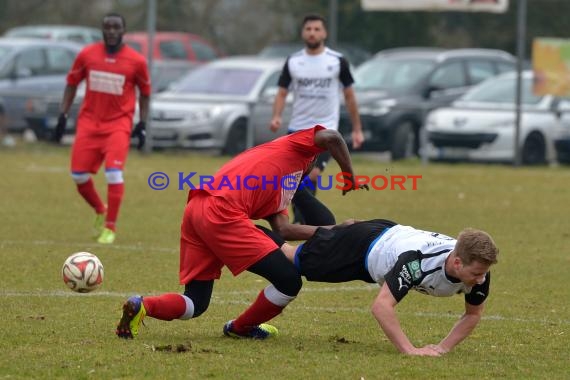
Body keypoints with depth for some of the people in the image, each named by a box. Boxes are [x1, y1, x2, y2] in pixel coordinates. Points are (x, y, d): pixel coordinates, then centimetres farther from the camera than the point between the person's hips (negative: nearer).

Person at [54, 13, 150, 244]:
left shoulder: (136, 61, -5)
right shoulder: (87, 54, 0)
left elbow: (145, 93, 7)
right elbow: (72, 84, 11)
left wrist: (142, 125, 2)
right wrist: (63, 115, 5)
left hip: (119, 123, -3)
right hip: (89, 121, 3)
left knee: (114, 173, -18)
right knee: (78, 175, 0)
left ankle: (110, 227, -6)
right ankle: (100, 211, 28)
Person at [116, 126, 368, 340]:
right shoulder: (294, 147, 15)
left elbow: (283, 228, 21)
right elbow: (330, 138, -5)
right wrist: (350, 178, 7)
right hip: (222, 214, -9)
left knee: (195, 304, 16)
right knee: (289, 281, -3)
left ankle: (142, 306, -6)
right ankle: (241, 328, 17)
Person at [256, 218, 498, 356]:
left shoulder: (477, 267, -31)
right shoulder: (419, 260, -50)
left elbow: (473, 314, -13)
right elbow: (381, 306, -52)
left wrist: (444, 347, -25)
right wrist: (410, 350, -55)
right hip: (365, 243, -5)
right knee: (293, 261, 20)